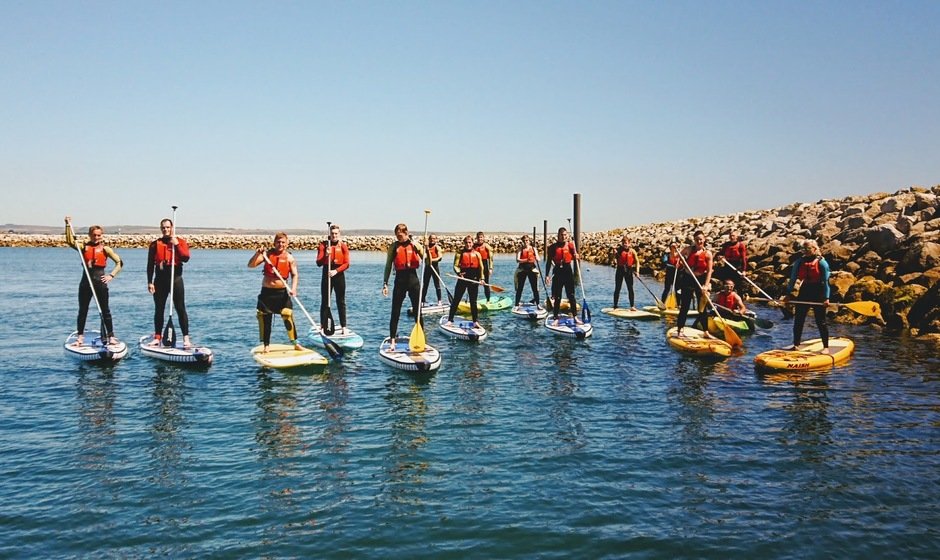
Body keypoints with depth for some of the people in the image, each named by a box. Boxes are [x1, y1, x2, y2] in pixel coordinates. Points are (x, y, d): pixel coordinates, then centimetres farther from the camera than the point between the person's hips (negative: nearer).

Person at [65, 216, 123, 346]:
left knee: (105, 311, 4)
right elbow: (70, 241, -9)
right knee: (82, 311, 7)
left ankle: (111, 336, 9)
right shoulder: (84, 246, 6)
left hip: (100, 282, -2)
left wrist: (111, 275, -10)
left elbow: (119, 263, -1)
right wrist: (68, 225, -14)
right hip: (86, 282, 2)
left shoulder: (105, 249, 1)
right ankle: (80, 336, 16)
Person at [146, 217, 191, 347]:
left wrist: (176, 244, -17)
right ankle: (157, 337, 15)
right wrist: (150, 282, -1)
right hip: (160, 279, 2)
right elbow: (150, 265, 6)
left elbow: (186, 258, -13)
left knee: (180, 309, -3)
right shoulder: (155, 244, 7)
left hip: (175, 278, -2)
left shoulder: (180, 241, 2)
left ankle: (186, 338, -1)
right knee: (159, 310, 7)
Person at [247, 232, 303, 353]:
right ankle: (266, 346, 17)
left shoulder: (289, 258, -1)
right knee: (264, 319, 5)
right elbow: (250, 265, -3)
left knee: (288, 316, -11)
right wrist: (257, 253, -20)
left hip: (281, 292, -2)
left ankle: (296, 344, -1)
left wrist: (293, 288, -21)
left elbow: (295, 275, -4)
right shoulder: (267, 254, 2)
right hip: (266, 292, 2)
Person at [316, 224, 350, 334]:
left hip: (339, 275, 0)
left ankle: (343, 327, 11)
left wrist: (336, 271, -18)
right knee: (325, 302, 2)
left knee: (341, 302, 5)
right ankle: (323, 326, 6)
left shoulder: (343, 246, 1)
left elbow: (346, 264, -4)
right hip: (326, 274, 0)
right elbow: (319, 263, -6)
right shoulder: (323, 245, 0)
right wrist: (325, 256, -24)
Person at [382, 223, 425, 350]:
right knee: (395, 312, 0)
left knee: (418, 311, 6)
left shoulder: (415, 245, 1)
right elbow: (388, 265, 2)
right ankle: (392, 341, 6)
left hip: (413, 279, 1)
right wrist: (385, 283, -3)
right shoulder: (393, 246, 0)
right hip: (400, 279, -1)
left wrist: (426, 250, -17)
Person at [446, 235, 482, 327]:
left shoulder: (477, 254, 9)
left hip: (474, 280, 2)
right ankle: (450, 320, 2)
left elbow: (481, 267, 10)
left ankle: (475, 321, 17)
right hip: (463, 278, -2)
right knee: (456, 300, -2)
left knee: (473, 301, 10)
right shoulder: (459, 254, 1)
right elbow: (455, 266, -7)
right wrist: (459, 273, -26)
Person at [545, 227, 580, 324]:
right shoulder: (553, 247, 1)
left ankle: (575, 316, 10)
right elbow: (549, 261, 3)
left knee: (571, 295, 4)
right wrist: (547, 274, -1)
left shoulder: (570, 245, 3)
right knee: (557, 297, 4)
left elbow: (575, 257, -3)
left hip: (568, 270, 0)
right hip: (558, 271, 0)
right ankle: (556, 318, 10)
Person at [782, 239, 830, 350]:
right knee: (798, 321, 7)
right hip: (804, 293, 4)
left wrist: (826, 298, -15)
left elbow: (825, 281, -8)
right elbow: (793, 279, 10)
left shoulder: (821, 263, -5)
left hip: (818, 294, -4)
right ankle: (796, 345, 19)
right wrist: (788, 294, 6)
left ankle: (826, 347, 9)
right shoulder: (799, 262, 7)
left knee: (821, 322, 1)